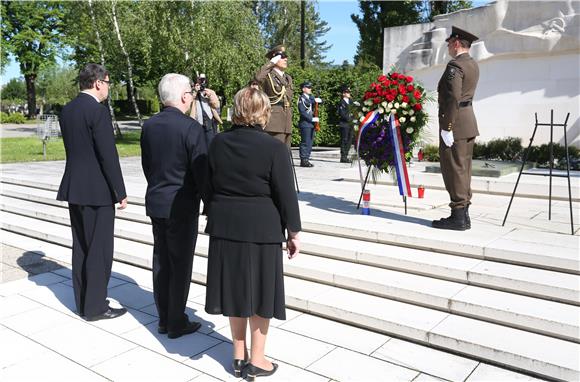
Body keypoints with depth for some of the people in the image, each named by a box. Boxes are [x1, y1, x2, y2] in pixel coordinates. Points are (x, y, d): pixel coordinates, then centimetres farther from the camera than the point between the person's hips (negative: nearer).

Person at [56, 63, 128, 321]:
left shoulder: (67, 110, 10)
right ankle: (95, 307, 10)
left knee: (81, 248, 15)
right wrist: (120, 192, -12)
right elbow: (108, 155, -18)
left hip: (74, 187, 9)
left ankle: (83, 303, 25)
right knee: (100, 250, 1)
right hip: (97, 190, -8)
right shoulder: (98, 110, -16)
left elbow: (73, 148, 14)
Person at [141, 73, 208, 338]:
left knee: (161, 261, 14)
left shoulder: (148, 125, 3)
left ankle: (164, 319, 25)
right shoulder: (192, 128, -17)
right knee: (181, 264, 4)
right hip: (181, 206, -6)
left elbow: (146, 164, 11)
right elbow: (201, 170, -15)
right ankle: (177, 323, 15)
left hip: (155, 201, 7)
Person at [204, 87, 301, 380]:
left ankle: (239, 356, 28)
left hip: (225, 226, 5)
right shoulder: (274, 147, -13)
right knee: (259, 290, 8)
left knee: (235, 288, 15)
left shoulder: (218, 143, 1)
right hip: (261, 228, -4)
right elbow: (285, 194, -11)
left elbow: (209, 186, 8)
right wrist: (293, 232, -1)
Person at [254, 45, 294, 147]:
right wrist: (271, 63, -17)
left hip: (287, 124, 8)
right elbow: (258, 78, -29)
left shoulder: (288, 78, 19)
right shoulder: (268, 75, -3)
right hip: (274, 123, -7)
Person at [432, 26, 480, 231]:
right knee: (463, 169, 12)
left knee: (454, 169, -6)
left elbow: (453, 98, -22)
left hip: (456, 123, -10)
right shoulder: (473, 65, 17)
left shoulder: (455, 65, -13)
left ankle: (458, 217, -2)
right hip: (469, 123, 10)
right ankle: (463, 214, 19)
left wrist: (447, 127, -22)